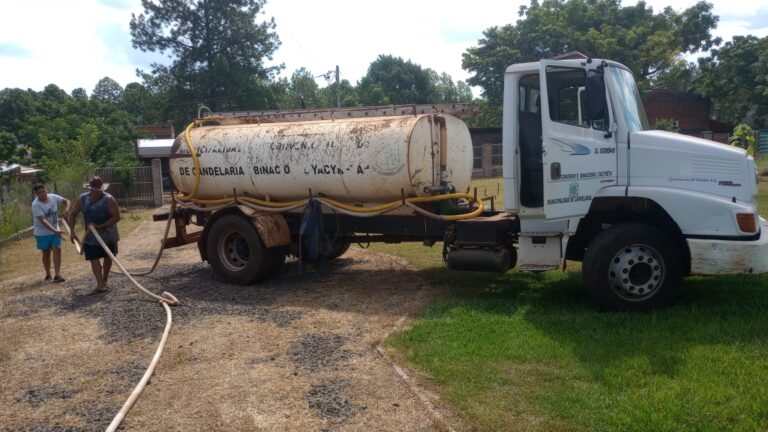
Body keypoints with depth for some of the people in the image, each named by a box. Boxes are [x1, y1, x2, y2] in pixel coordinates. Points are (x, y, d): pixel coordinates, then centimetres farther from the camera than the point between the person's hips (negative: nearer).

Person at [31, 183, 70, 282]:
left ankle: (57, 275, -11)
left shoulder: (53, 197, -8)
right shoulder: (36, 205, -22)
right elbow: (43, 221, -29)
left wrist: (66, 209, -19)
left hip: (55, 231, 3)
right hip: (42, 233, -3)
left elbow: (66, 201, 4)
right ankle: (48, 275, 24)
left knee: (57, 250, -9)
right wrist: (55, 231, -39)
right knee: (46, 253, 8)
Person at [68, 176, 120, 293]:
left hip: (108, 234, -2)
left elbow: (117, 216, -21)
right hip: (91, 236, 2)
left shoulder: (108, 199, -19)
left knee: (108, 257, 13)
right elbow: (73, 214, 3)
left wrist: (100, 226, -27)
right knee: (94, 259, -6)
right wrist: (72, 231, -6)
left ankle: (104, 280, 31)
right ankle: (100, 284, -6)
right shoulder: (82, 199, -7)